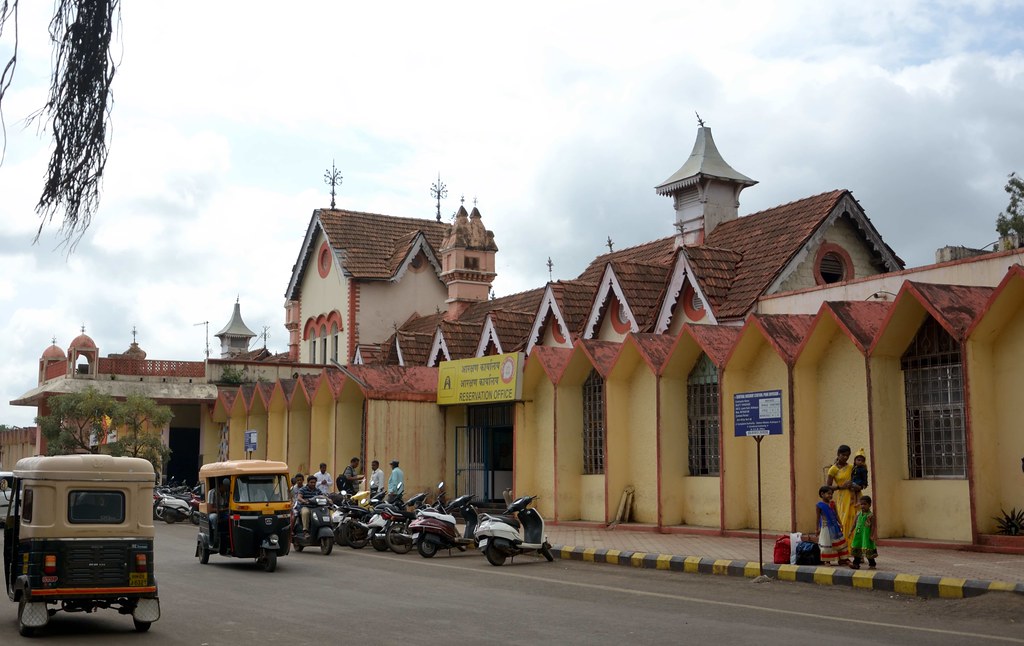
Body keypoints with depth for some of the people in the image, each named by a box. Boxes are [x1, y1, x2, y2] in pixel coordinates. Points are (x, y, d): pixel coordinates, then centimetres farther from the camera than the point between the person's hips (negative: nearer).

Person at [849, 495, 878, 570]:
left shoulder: (871, 515, -8)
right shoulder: (858, 514, 7)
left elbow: (873, 526, -10)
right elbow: (855, 524, 13)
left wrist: (872, 535, -16)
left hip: (866, 535, -5)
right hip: (858, 535, 5)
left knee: (868, 550, 0)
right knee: (857, 549, 6)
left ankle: (872, 564, 14)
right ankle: (856, 563, 12)